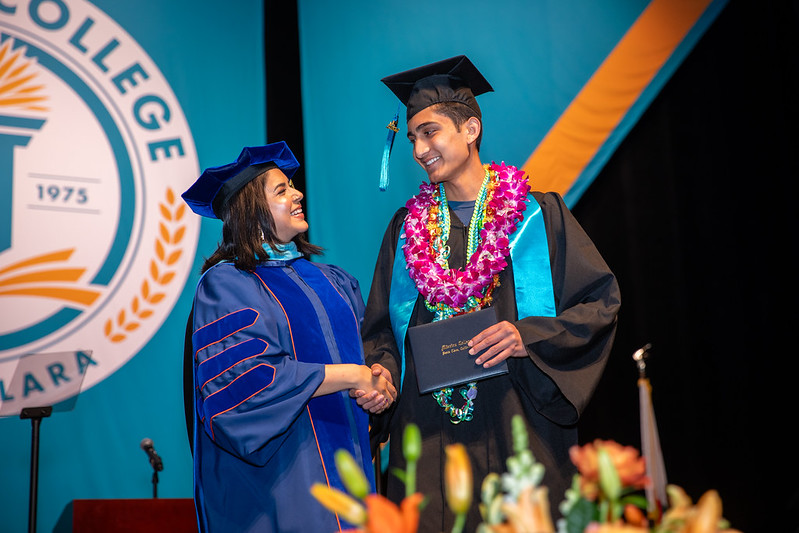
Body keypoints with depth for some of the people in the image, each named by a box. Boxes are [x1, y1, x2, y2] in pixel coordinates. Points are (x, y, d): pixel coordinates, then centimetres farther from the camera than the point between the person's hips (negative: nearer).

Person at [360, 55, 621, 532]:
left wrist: (529, 337, -15)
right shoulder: (407, 228, 12)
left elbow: (601, 302, -1)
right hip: (428, 438, 2)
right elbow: (381, 328, 13)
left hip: (519, 435, -2)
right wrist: (382, 370, -7)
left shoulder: (539, 215, 2)